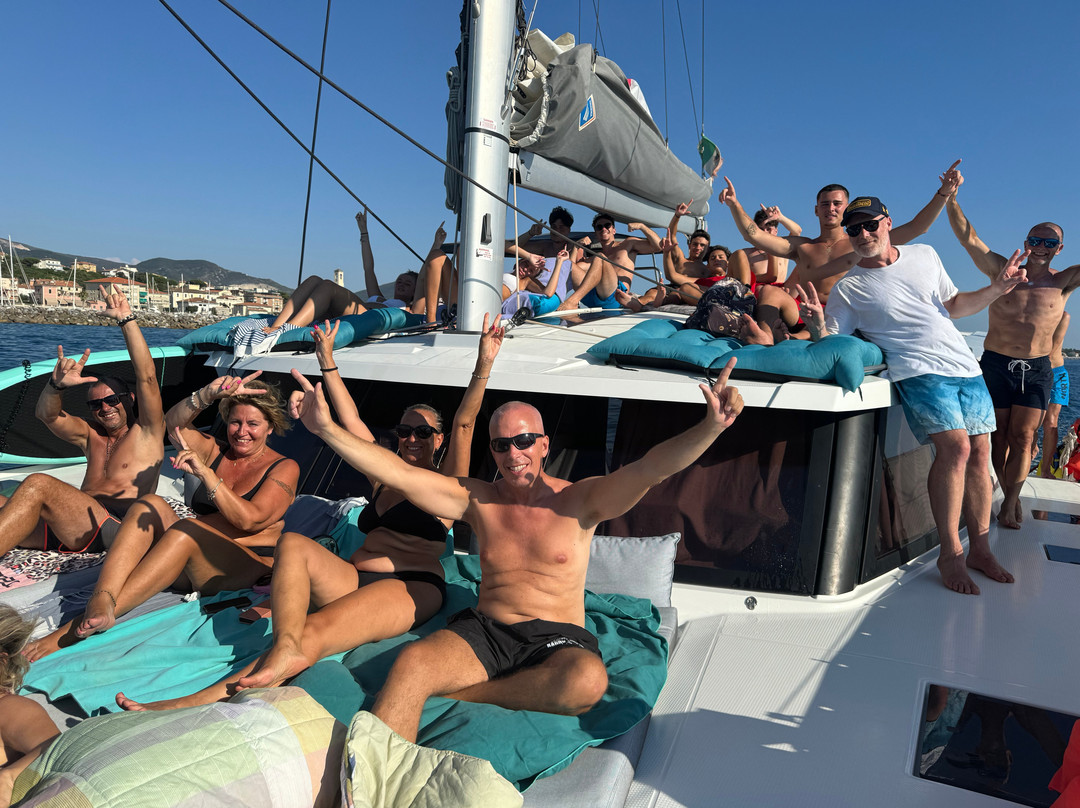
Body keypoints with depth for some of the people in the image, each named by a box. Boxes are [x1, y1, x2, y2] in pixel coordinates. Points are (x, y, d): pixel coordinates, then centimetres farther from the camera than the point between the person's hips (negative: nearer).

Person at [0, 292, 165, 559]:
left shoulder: (146, 432, 12)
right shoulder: (91, 435, 30)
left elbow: (147, 376, 0)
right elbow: (47, 414, 15)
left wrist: (127, 320, -1)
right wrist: (57, 385, -8)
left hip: (116, 526, -7)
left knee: (38, 485, -29)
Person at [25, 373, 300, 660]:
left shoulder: (284, 468, 3)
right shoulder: (215, 452, 16)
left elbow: (248, 520, -13)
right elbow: (173, 424, -4)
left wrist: (206, 474, -23)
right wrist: (206, 395, -23)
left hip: (247, 566, -4)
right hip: (189, 565, 5)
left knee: (188, 528, -34)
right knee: (150, 503, -22)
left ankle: (80, 626, -38)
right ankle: (100, 604, -44)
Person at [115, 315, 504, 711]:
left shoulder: (444, 484, 10)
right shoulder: (384, 477, 25)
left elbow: (464, 424, -4)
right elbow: (351, 422, 23)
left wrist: (483, 367, -16)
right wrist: (327, 362, 21)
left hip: (413, 587, -6)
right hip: (353, 578, 6)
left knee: (310, 635, -29)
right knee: (292, 543, -23)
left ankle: (188, 704, -37)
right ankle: (286, 646, -44)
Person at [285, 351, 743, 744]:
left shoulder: (578, 502, 2)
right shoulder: (477, 500, 10)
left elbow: (651, 467, -12)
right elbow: (396, 473, 4)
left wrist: (711, 427, -30)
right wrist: (326, 427, -4)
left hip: (558, 637, -1)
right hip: (483, 631, 2)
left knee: (587, 680, -36)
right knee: (411, 661, -29)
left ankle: (463, 692, -20)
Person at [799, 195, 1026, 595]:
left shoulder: (924, 255, 13)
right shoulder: (848, 288, 0)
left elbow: (953, 304, 23)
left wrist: (996, 289, 9)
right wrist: (816, 323, -25)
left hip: (966, 366, 5)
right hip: (920, 372, -5)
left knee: (979, 451, 2)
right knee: (955, 447, -21)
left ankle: (980, 548, 15)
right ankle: (950, 554, -9)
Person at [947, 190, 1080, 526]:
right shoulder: (1003, 271, 0)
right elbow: (968, 238, -8)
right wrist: (951, 200, -19)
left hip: (1037, 371, 1)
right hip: (996, 365, 0)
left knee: (1022, 438, -2)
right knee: (1000, 438, 5)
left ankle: (1009, 504, 6)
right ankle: (1012, 497, 21)